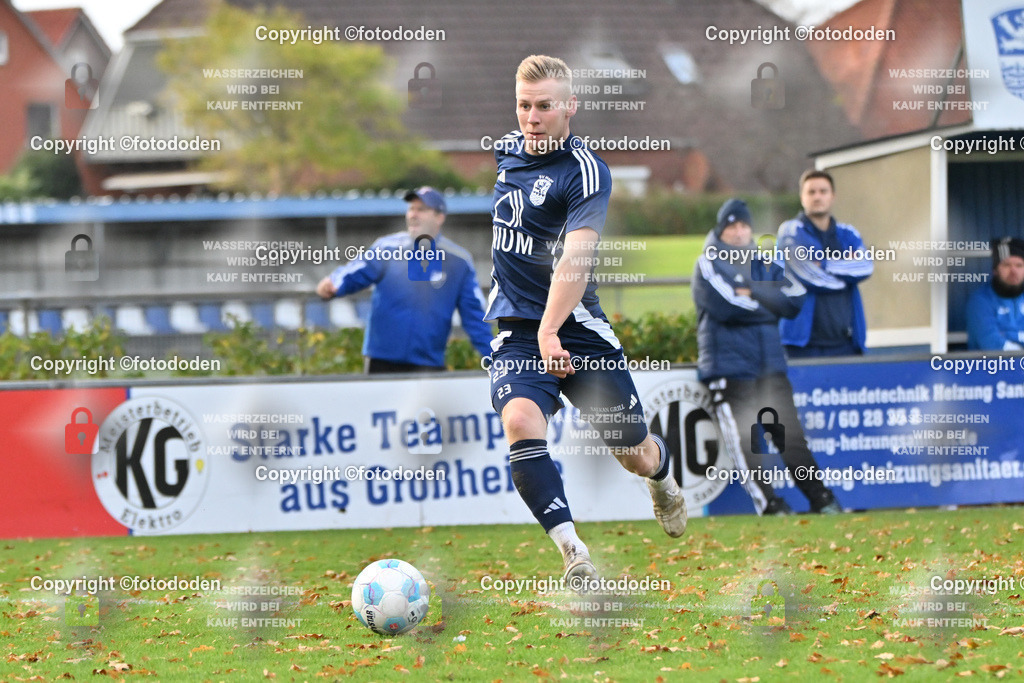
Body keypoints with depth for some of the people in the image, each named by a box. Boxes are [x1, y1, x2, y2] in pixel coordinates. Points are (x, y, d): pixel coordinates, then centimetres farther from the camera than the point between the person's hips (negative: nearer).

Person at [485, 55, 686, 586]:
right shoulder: (507, 149, 7)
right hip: (516, 329, 4)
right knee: (520, 421, -26)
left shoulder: (586, 171, -14)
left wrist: (551, 330, -42)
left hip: (577, 329, -4)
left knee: (635, 455, 6)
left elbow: (576, 257, -28)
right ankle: (574, 556, -32)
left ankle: (663, 481, 46)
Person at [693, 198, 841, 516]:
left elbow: (796, 298, -1)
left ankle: (820, 498, 4)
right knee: (743, 438, -10)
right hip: (729, 366, -4)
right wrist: (769, 303, -3)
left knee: (790, 433, 3)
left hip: (770, 364, 4)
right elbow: (727, 307, -16)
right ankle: (767, 502, -6)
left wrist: (752, 295, -9)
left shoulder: (766, 262, 16)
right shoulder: (708, 264, 1)